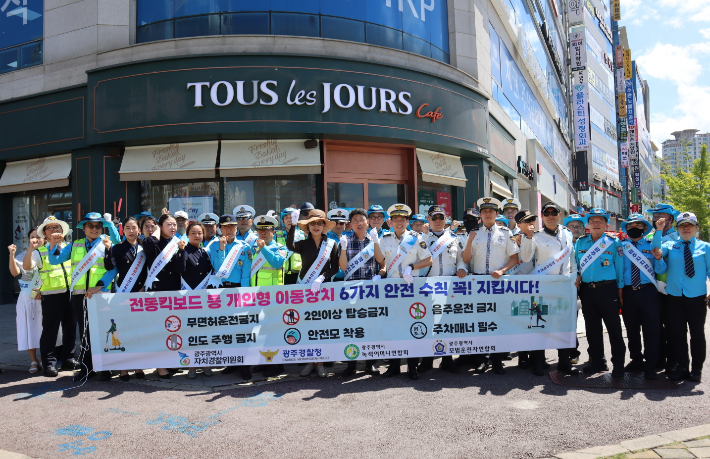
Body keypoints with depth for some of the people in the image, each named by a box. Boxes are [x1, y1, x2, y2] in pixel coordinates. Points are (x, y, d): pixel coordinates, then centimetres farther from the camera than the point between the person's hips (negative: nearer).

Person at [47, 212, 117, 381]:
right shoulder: (75, 246, 15)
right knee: (84, 331, 9)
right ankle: (86, 367, 19)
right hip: (79, 295, 4)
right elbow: (54, 260, 13)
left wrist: (99, 285, -18)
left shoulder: (108, 244, 2)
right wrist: (53, 245, -4)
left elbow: (113, 268, -7)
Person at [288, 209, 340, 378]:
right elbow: (290, 246, -20)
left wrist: (322, 277, -16)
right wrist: (293, 225, -30)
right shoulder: (303, 244, 3)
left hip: (324, 288, 0)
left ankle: (320, 362, 13)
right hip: (305, 288, 0)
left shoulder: (331, 244, 4)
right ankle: (309, 361, 13)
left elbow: (335, 268, 0)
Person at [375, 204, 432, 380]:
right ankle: (394, 365, 16)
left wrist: (411, 267, -12)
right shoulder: (385, 238, 10)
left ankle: (413, 366, 8)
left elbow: (428, 260, 0)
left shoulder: (416, 238, 3)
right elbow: (380, 259, -3)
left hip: (411, 285, -2)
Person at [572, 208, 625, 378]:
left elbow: (620, 268, 1)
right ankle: (597, 361, 23)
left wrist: (620, 291, -2)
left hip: (608, 289, -3)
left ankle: (618, 364, 9)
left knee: (614, 327, -1)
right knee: (592, 328, 11)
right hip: (587, 290, 4)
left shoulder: (614, 243, 1)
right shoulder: (580, 243, 10)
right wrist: (577, 276, -2)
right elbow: (577, 265, 17)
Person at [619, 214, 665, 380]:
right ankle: (636, 360, 29)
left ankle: (650, 366, 10)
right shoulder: (621, 247, 6)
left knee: (651, 330, 0)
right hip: (628, 292, 2)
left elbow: (661, 271, 1)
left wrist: (659, 259, -17)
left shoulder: (651, 246, 5)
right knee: (631, 329, 13)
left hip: (648, 292, -1)